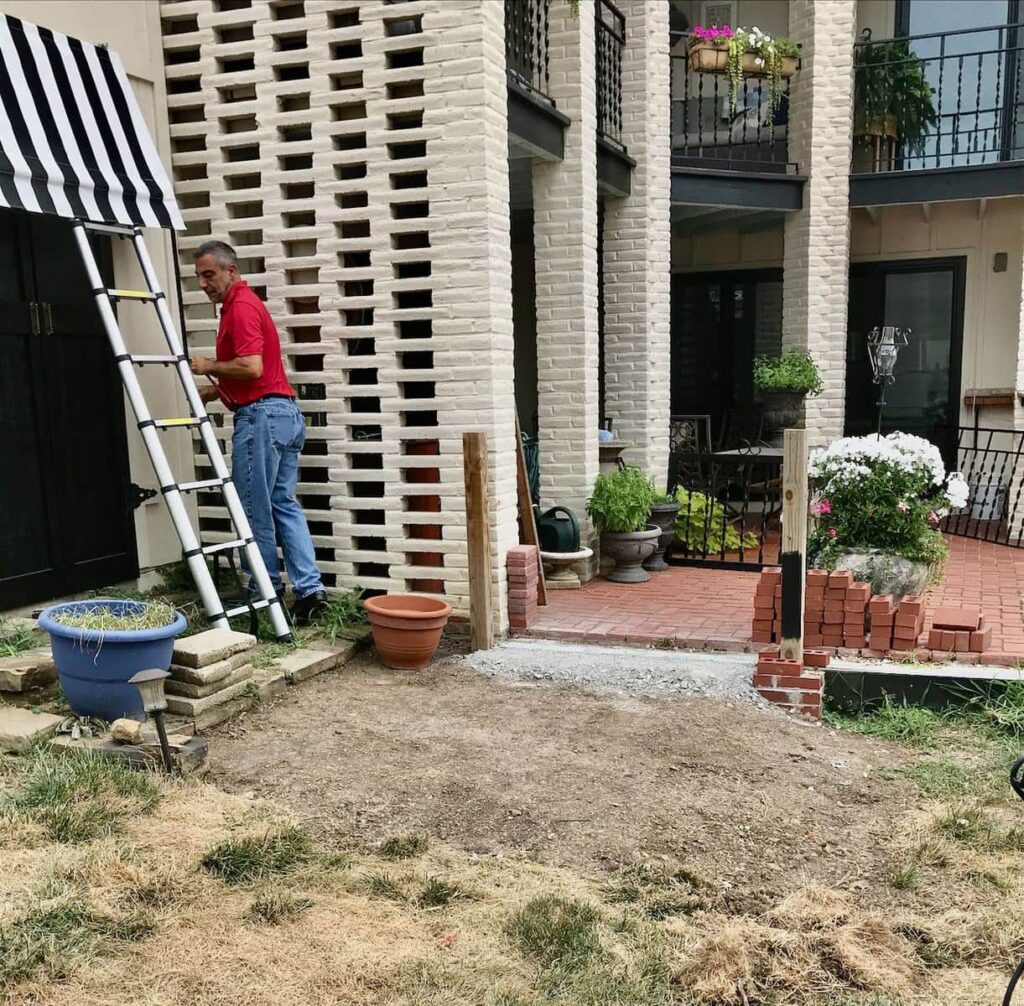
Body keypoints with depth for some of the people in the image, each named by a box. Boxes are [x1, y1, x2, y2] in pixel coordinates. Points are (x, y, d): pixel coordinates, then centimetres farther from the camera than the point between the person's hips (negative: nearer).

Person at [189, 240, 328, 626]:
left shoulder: (241, 306, -10)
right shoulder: (244, 304, 22)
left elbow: (251, 366, -22)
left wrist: (210, 365, -8)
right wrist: (217, 390, 18)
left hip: (261, 415, -10)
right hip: (285, 412, 10)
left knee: (255, 508, 0)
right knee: (284, 503, 8)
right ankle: (309, 588, 4)